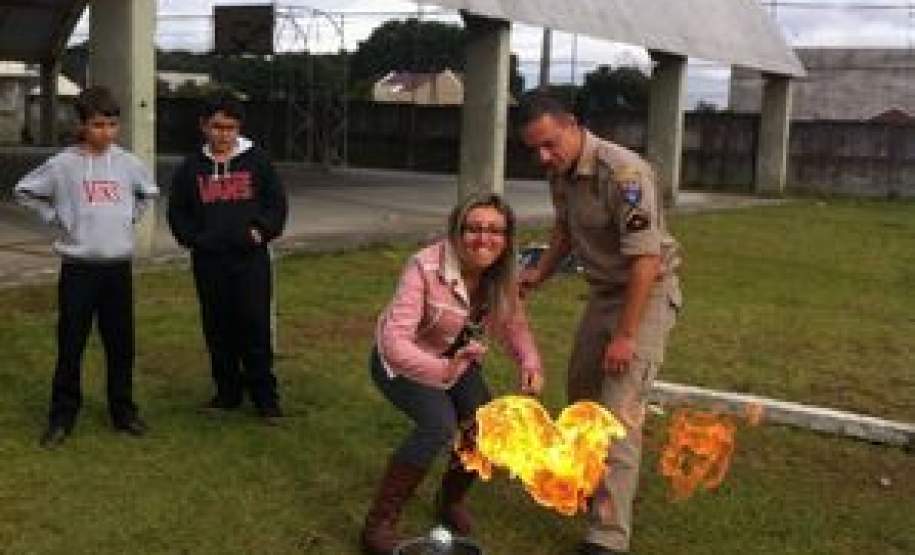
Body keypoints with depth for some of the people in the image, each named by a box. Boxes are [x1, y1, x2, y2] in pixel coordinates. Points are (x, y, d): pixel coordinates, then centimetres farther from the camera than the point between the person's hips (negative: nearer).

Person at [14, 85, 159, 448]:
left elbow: (149, 192, 22)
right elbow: (24, 191, 5)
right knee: (71, 346, 2)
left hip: (119, 266, 3)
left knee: (121, 344, 8)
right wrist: (55, 219, 0)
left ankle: (123, 411, 21)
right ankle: (62, 417, 13)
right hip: (78, 267, -3)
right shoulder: (63, 164, -5)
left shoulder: (127, 162, 3)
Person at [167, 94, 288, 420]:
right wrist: (192, 238, 1)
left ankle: (265, 396, 7)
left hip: (250, 259, -2)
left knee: (256, 327, -3)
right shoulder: (192, 167, 8)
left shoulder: (256, 161, 3)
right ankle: (227, 393, 21)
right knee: (218, 330, 9)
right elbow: (177, 211, 13)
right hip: (208, 261, 2)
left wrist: (263, 231, -7)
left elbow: (277, 202, 6)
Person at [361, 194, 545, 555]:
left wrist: (530, 363, -24)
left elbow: (514, 326, -4)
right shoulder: (426, 267, -33)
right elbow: (394, 340, -39)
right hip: (402, 362, -6)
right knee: (439, 424, -28)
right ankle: (378, 524, -12)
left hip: (454, 359, 6)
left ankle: (451, 500, 21)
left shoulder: (501, 275, -15)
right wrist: (442, 371, -53)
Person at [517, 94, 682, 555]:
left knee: (619, 410, -14)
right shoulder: (560, 171, -1)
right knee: (581, 393, 18)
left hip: (648, 293, -8)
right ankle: (595, 481, 41)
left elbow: (646, 258, -28)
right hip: (603, 292, 9)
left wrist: (626, 335, -26)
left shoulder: (623, 172, -27)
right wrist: (539, 275, 5)